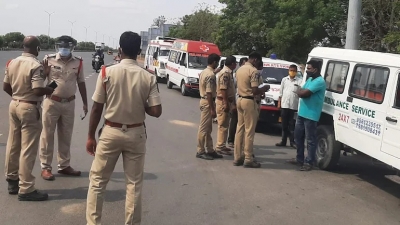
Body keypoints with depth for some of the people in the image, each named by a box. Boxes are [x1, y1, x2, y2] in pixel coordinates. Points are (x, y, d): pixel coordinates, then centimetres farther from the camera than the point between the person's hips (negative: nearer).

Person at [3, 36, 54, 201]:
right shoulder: (35, 65, -18)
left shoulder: (12, 62, 6)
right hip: (29, 108, -8)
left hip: (14, 105, 8)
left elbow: (6, 87, 10)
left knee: (13, 145, 16)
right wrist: (50, 90, -6)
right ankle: (26, 189, 2)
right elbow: (38, 90, -25)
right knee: (28, 149, -3)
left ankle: (12, 181, 29)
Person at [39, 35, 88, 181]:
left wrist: (85, 103, 11)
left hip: (69, 103, 3)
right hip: (52, 102, -3)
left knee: (66, 136, 14)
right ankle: (45, 167, 13)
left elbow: (81, 83, 9)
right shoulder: (49, 59, -8)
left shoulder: (78, 62, 0)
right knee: (47, 135, 4)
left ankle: (64, 165, 26)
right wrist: (44, 70, -22)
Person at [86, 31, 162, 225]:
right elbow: (156, 111, -10)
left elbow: (97, 108, -6)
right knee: (134, 183, 11)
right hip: (136, 134, 1)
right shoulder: (148, 77, -7)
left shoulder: (107, 72, -9)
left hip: (111, 132, -1)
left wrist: (91, 136, 4)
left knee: (97, 180, 13)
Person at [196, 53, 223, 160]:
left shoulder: (204, 72, 11)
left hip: (203, 100, 10)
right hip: (207, 102, -10)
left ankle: (210, 150, 21)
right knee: (204, 128, -3)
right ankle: (200, 151, 3)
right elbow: (209, 93, -23)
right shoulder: (211, 75, -19)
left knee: (208, 128, 14)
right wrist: (212, 109, -21)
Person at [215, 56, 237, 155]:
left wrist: (229, 102, 21)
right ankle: (220, 147, -2)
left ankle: (222, 145, 21)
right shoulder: (225, 73, -17)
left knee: (225, 125, 14)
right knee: (223, 125, -6)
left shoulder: (228, 72, 14)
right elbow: (223, 89, -23)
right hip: (223, 102, -10)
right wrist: (226, 103, -24)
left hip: (227, 101, 10)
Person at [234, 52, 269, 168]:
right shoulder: (254, 71, -14)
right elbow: (255, 91, -20)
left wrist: (260, 90, 22)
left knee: (240, 129, 11)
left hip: (240, 100, 9)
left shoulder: (240, 69, 13)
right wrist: (265, 88, -1)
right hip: (249, 101, -8)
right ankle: (248, 159, -1)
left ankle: (237, 157, 14)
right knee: (249, 131, -4)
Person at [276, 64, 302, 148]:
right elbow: (281, 92, 12)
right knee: (284, 125, 8)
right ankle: (283, 141, 14)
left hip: (294, 106, -3)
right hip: (284, 105, 3)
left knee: (292, 125, 1)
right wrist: (279, 103, 9)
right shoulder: (284, 80, 10)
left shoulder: (299, 81, -1)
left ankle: (292, 142, 6)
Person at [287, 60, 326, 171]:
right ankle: (299, 159, 28)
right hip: (302, 113, 10)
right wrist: (301, 91, -10)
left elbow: (303, 93, -24)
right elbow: (301, 92, 12)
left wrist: (299, 91, -2)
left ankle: (309, 162, 5)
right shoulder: (310, 79, 16)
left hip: (311, 115, -10)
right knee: (298, 137, 17)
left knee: (310, 140, -1)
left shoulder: (319, 81, -17)